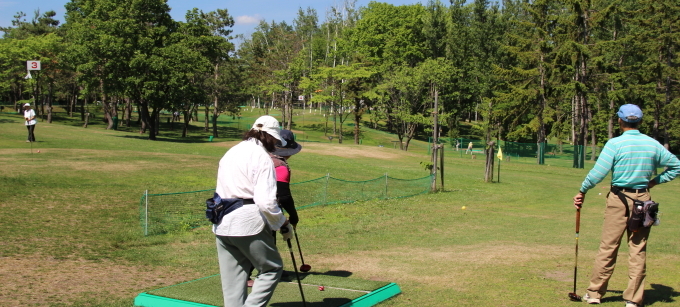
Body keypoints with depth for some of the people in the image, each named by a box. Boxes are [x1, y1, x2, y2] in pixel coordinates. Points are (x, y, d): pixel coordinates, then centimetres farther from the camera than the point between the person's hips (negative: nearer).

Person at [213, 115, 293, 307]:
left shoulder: (230, 153, 16)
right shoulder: (261, 156, -9)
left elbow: (221, 192, 16)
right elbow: (266, 201, -17)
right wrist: (284, 224, -6)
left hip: (222, 226, 8)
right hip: (248, 223, -7)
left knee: (232, 280, 12)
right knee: (272, 269, 7)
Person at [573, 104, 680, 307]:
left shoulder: (615, 143, -9)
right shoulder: (653, 144, 4)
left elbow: (598, 173, -15)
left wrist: (582, 192, -4)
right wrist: (654, 181, 12)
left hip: (619, 199, -3)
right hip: (643, 199, 3)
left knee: (608, 247, 4)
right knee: (638, 250, 7)